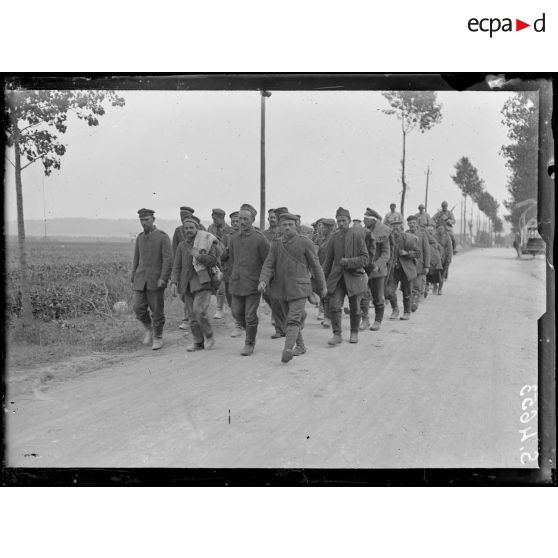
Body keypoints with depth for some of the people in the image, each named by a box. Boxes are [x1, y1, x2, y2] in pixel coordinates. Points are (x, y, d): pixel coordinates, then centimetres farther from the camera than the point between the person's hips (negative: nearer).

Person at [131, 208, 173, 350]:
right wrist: (133, 280, 13)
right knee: (139, 308, -4)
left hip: (156, 280, -4)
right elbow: (136, 260, 16)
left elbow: (168, 259, -12)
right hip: (140, 280, 4)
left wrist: (163, 279, -20)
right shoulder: (140, 237, 12)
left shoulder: (163, 237, -6)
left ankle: (158, 337, 18)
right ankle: (149, 328, 22)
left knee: (157, 311, 2)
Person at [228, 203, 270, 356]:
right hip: (237, 284, 5)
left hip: (253, 284, -5)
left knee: (250, 316, -2)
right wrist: (234, 276, 16)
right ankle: (251, 333, 35)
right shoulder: (234, 239, 8)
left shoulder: (260, 238, -9)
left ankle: (249, 343, 14)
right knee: (237, 313, 10)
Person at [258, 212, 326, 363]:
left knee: (293, 319, -14)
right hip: (281, 288, 5)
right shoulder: (275, 245, 7)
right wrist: (263, 281, -21)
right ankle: (300, 346, 31)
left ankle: (288, 349, -22)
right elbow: (268, 265, -2)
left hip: (298, 288, -5)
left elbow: (315, 265, 2)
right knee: (291, 318, 15)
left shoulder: (305, 242, -4)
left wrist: (322, 286, 6)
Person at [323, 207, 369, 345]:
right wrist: (323, 279, 9)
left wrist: (349, 261, -20)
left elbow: (365, 258, -7)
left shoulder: (357, 235, -7)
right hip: (337, 276, 2)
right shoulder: (334, 237, 3)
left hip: (354, 276, -2)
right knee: (334, 306, -9)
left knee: (354, 308, 9)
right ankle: (337, 334, -1)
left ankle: (354, 333, 28)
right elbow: (328, 260, 11)